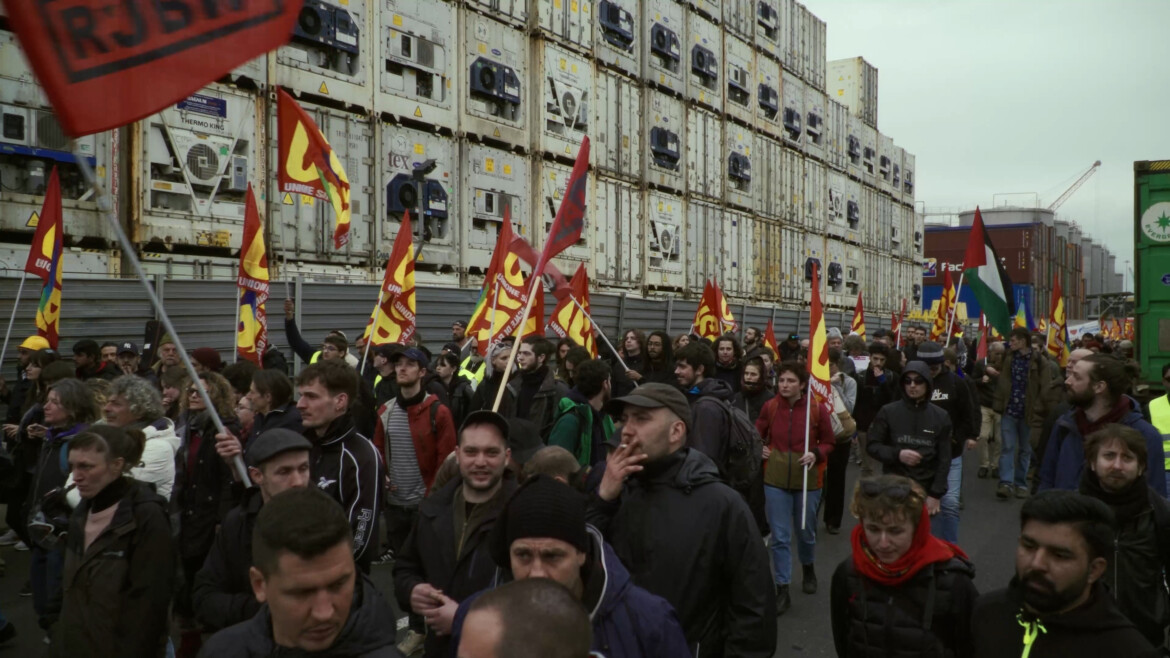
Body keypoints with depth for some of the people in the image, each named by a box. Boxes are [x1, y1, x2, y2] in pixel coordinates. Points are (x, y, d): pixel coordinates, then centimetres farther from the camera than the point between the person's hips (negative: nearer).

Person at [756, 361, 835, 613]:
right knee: (779, 537, 1)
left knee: (806, 532, 18)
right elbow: (757, 434, 11)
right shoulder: (769, 406, -5)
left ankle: (808, 569, 48)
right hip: (775, 479, 1)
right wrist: (759, 448, -9)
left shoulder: (817, 408, -10)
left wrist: (816, 454, -18)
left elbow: (829, 443, 1)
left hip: (808, 479, 0)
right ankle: (782, 590, 10)